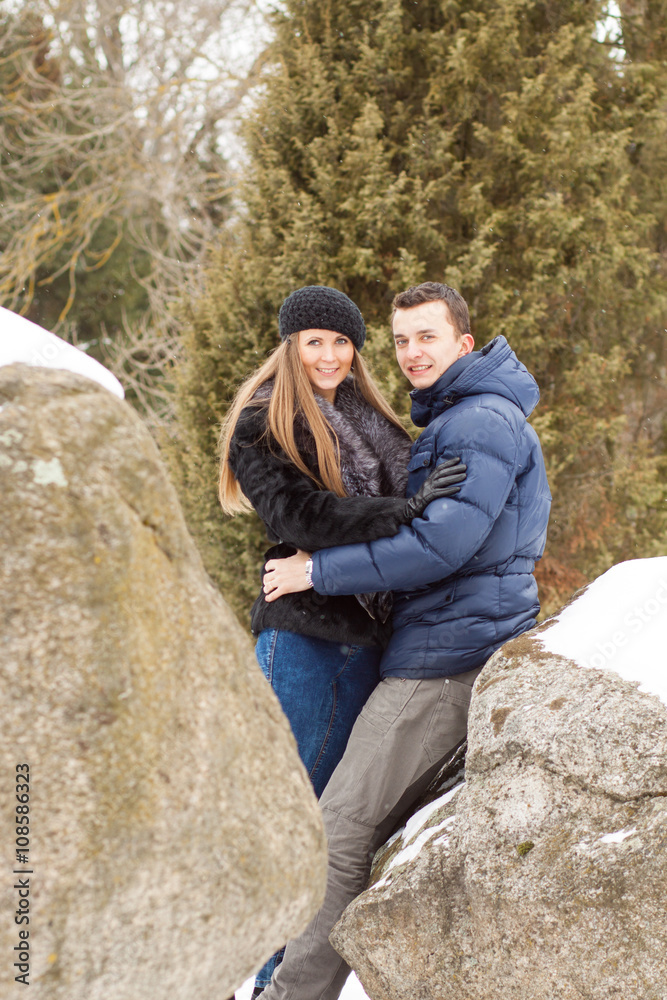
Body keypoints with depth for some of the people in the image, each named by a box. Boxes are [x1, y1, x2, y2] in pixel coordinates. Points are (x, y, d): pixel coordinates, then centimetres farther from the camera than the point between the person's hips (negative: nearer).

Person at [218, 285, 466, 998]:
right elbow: (298, 515, -17)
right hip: (303, 629, -6)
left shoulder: (371, 419, 17)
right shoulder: (261, 426, -3)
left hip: (367, 631, 7)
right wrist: (407, 508, -22)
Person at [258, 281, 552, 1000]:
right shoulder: (450, 419, 22)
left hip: (449, 654, -11)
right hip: (458, 650, 11)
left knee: (342, 829, -13)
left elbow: (443, 545, -22)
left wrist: (319, 571, -16)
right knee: (388, 831, 14)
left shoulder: (483, 423, -12)